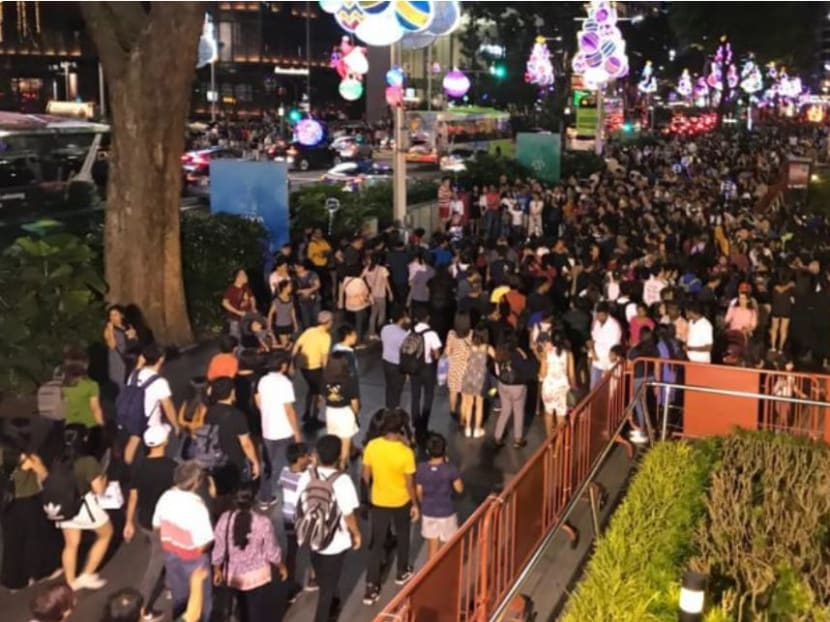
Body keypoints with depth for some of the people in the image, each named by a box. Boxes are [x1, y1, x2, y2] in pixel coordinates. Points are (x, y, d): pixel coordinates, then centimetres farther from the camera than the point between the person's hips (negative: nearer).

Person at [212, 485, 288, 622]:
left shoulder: (224, 520, -13)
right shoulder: (262, 522, -20)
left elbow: (218, 550, -4)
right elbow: (272, 552, -10)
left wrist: (217, 571, 13)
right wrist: (281, 567, 9)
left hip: (233, 577, 3)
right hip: (258, 577, -3)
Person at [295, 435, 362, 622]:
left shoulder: (307, 476, -13)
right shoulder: (342, 481, -26)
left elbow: (299, 506, -1)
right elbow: (348, 515, -19)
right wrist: (357, 533, 0)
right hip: (335, 542, -5)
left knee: (323, 578, 30)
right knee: (328, 584, 11)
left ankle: (330, 603, 55)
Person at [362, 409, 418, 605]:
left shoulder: (372, 446, -15)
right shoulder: (406, 452, -25)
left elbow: (366, 475, -3)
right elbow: (409, 483, -16)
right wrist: (415, 504, 0)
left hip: (378, 502, 2)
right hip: (401, 502, -2)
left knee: (376, 543, 11)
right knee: (403, 536, 24)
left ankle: (371, 588, 9)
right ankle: (402, 573, 43)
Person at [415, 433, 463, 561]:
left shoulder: (422, 468, -14)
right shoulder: (450, 468, -20)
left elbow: (419, 493, -4)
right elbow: (459, 489, -8)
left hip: (428, 514, 2)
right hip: (446, 513, -2)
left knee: (432, 548, 15)